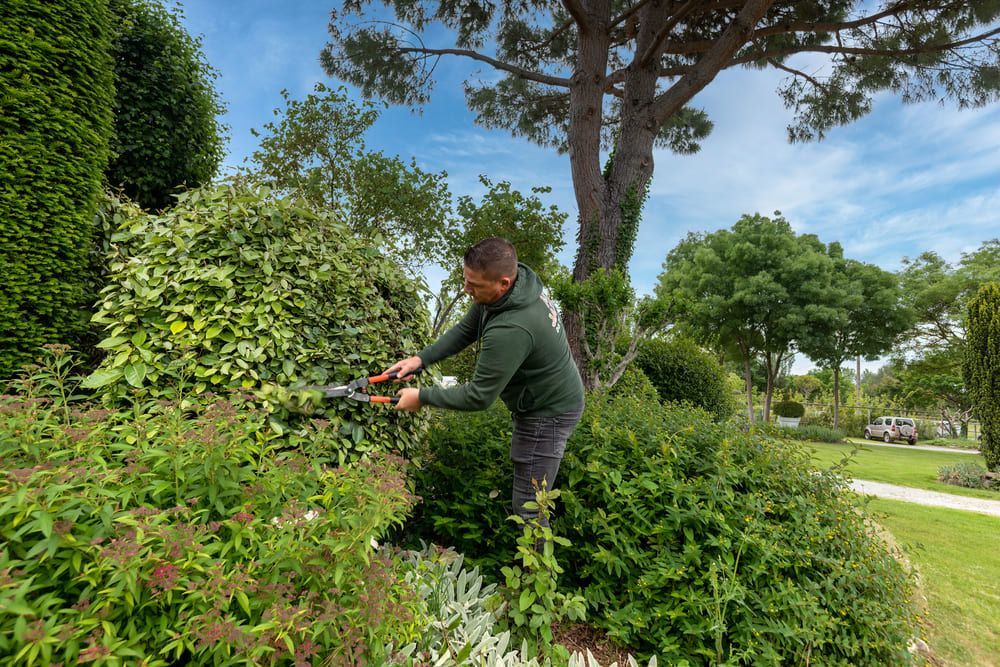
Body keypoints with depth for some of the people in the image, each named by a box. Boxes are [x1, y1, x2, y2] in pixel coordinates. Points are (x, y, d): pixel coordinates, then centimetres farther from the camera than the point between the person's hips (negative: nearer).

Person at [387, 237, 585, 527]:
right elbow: (466, 330, 3)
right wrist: (421, 358, -6)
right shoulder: (518, 278, -9)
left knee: (528, 508, 1)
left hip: (549, 413, -10)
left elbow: (479, 396, -27)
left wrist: (421, 397, -16)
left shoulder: (511, 329, -38)